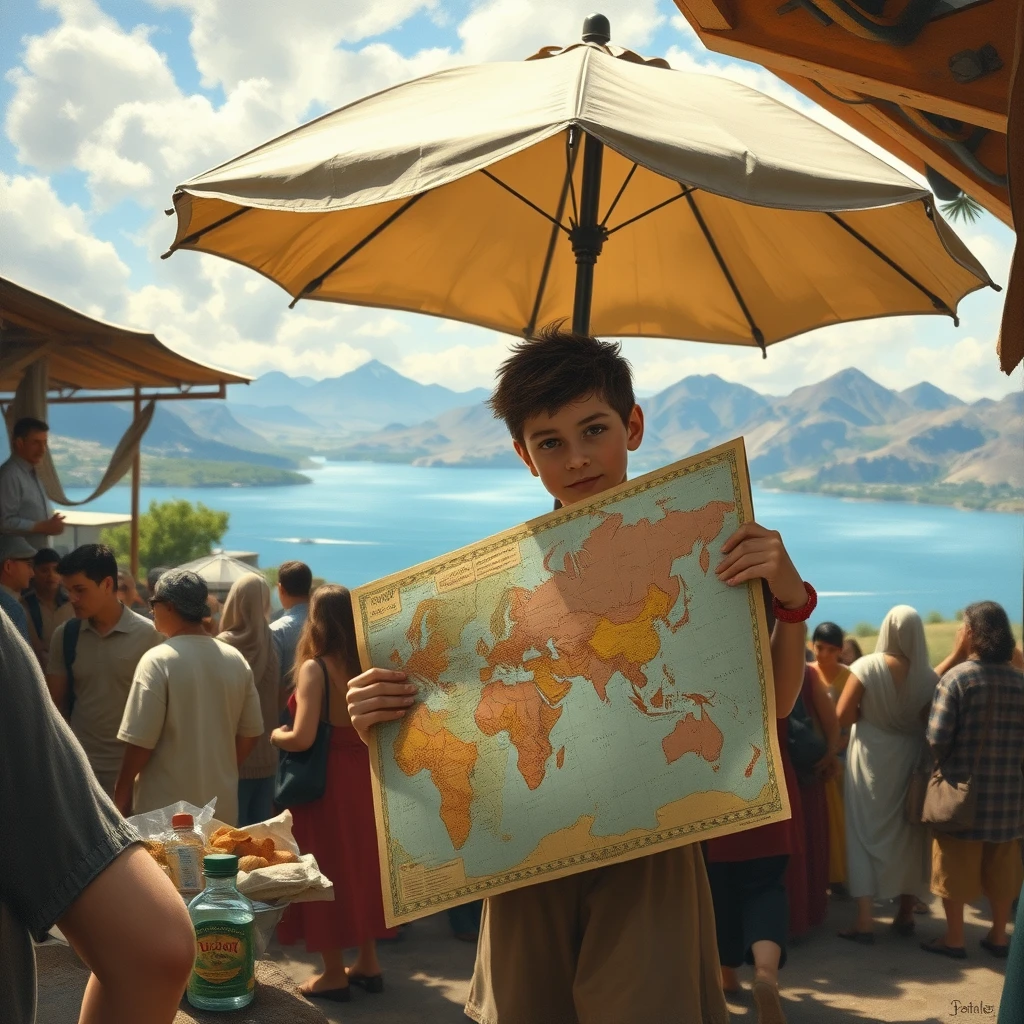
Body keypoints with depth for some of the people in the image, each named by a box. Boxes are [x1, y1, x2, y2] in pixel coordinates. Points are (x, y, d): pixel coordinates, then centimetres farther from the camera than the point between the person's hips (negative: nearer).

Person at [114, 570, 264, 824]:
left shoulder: (158, 661, -14)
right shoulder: (236, 661, 2)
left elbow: (140, 740, -15)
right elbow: (250, 734, 8)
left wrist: (122, 791, 0)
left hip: (167, 811, -5)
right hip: (222, 806, 5)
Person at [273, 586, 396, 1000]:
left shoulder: (314, 668, -16)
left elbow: (302, 738, -21)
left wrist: (276, 735, -2)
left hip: (324, 779, -6)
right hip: (362, 773, 6)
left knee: (328, 869, 6)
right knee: (358, 864, 18)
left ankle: (334, 974, 16)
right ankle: (367, 963, 28)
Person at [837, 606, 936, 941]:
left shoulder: (868, 666, -12)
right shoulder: (928, 675, -7)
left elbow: (843, 716, -12)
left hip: (872, 760, -2)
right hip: (912, 760, 2)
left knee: (867, 832, 4)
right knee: (910, 833, 15)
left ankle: (864, 920, 0)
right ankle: (906, 914, 24)